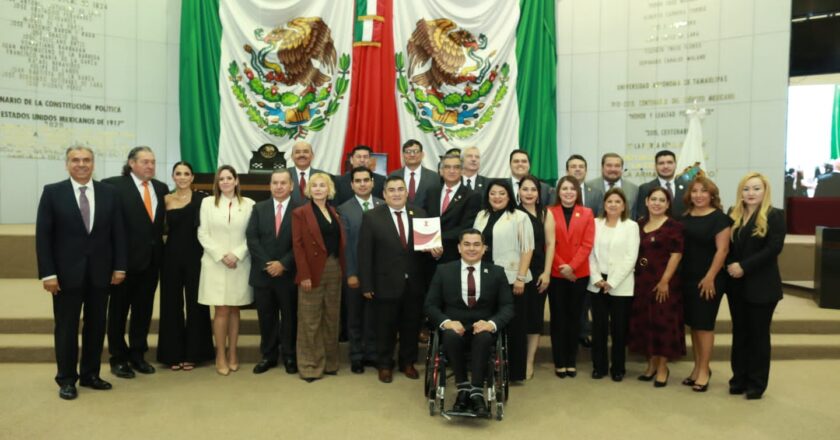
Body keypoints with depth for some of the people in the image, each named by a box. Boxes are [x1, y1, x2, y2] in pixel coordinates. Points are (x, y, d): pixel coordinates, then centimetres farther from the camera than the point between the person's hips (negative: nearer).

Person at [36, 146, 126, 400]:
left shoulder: (108, 193, 4)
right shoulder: (52, 192, -2)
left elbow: (118, 233, 5)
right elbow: (43, 235, -5)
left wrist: (119, 266, 0)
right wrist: (47, 273, -11)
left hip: (100, 272, 2)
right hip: (67, 272, -2)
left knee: (96, 326, 10)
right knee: (66, 327, 7)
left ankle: (90, 374, 24)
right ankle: (66, 379, 20)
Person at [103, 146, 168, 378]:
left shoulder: (161, 188, 8)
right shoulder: (113, 185, -9)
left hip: (151, 258, 5)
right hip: (125, 258, -5)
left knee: (144, 310, 13)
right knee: (119, 310, 10)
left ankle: (137, 355, 27)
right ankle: (118, 358, 22)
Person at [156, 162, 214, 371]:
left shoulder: (201, 198, -3)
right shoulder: (166, 200, 5)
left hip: (195, 256, -2)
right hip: (172, 255, 3)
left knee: (195, 303, 6)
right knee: (172, 304, 9)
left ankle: (192, 353, 19)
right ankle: (173, 353, 21)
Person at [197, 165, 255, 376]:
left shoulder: (248, 204, 2)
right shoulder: (208, 202, 5)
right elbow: (203, 234, 1)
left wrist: (236, 255, -12)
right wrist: (221, 256, -9)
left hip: (240, 264, 0)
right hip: (215, 263, 0)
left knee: (234, 310, 8)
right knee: (221, 311, -1)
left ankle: (232, 352, 18)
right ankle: (221, 355, 10)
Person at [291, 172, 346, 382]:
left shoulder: (334, 213, 14)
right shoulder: (300, 213, -3)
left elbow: (341, 243, 13)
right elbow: (298, 245, -9)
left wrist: (342, 270, 4)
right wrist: (304, 274, -16)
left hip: (335, 270, 6)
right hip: (313, 271, -5)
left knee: (331, 319, 12)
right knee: (310, 321, 2)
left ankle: (330, 362, 24)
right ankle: (309, 366, 12)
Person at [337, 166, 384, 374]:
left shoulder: (383, 206, 4)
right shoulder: (344, 209, -1)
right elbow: (345, 244, -4)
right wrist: (350, 273, -9)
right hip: (356, 271, -1)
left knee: (374, 315, 9)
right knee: (355, 316, 10)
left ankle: (372, 353, 25)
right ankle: (357, 356, 23)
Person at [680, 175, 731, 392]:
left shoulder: (719, 218, -7)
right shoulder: (684, 218, 9)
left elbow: (722, 250, -13)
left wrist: (710, 277, -17)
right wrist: (677, 275, 8)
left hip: (707, 279, -6)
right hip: (687, 278, 6)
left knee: (704, 323, 0)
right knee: (692, 323, 11)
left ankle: (704, 370, 11)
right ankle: (697, 367, 23)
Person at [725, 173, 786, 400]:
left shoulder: (775, 216, -7)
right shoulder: (733, 215, 8)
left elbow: (774, 248, -17)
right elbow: (726, 245, 8)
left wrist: (744, 266, -19)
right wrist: (730, 265, -10)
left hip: (761, 285, -5)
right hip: (736, 285, 5)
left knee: (758, 334, 5)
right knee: (739, 332, 12)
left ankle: (756, 383, 16)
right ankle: (739, 378, 23)